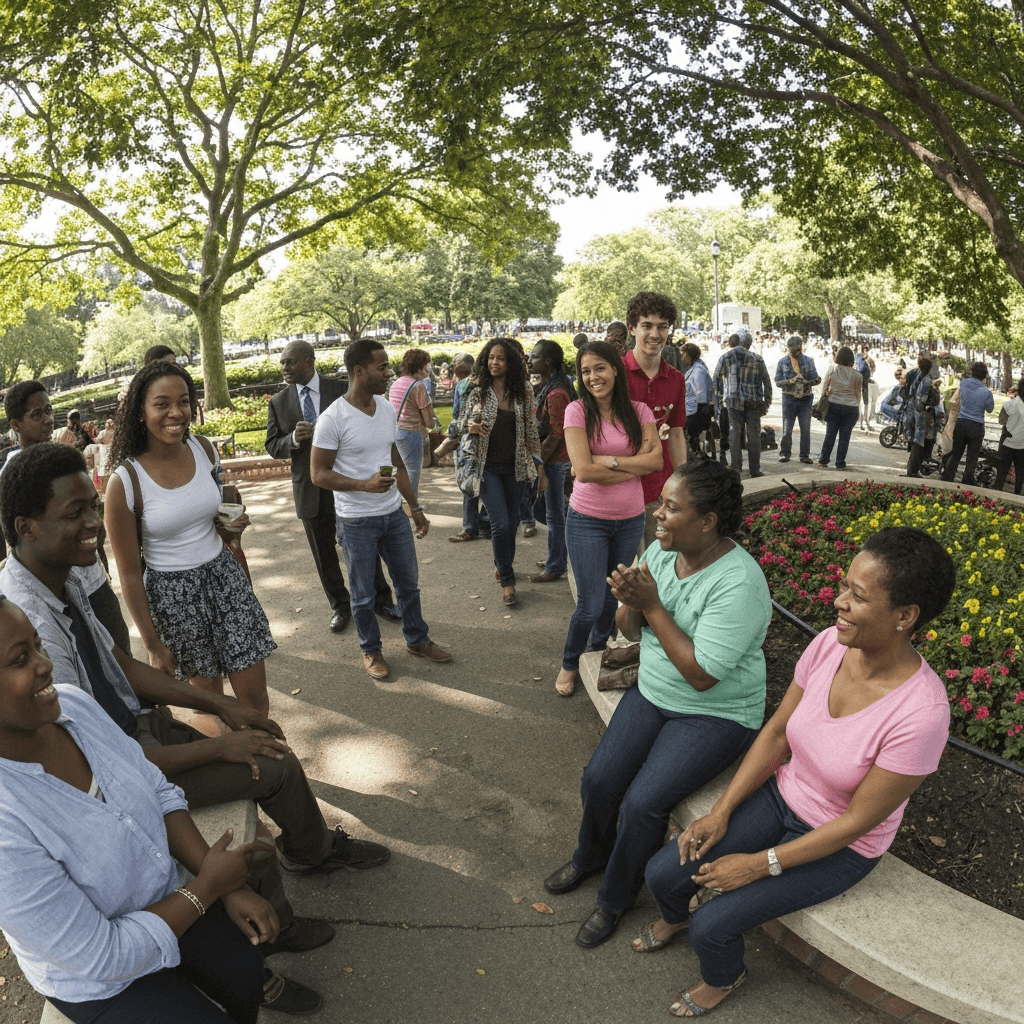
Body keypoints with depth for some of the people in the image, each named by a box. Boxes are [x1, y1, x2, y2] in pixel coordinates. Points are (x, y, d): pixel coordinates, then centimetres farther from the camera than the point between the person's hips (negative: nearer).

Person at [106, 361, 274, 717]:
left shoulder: (204, 450, -3)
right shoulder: (125, 482, -17)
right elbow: (129, 573, -10)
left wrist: (231, 524, -4)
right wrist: (153, 644, -7)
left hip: (225, 576, 4)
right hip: (173, 593, -4)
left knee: (255, 696, 6)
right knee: (210, 698, 12)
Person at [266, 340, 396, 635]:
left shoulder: (341, 390, -3)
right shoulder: (278, 403, 2)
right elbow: (272, 445, 3)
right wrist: (294, 439, -18)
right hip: (310, 490, 2)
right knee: (324, 553, 12)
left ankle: (380, 599, 27)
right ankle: (340, 607, 30)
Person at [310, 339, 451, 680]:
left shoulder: (387, 409, 4)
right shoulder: (333, 419, -17)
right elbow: (318, 473, -14)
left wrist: (416, 507, 14)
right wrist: (364, 485, -27)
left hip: (394, 514, 6)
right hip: (357, 522, -6)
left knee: (408, 582, 17)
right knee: (363, 594, 10)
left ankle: (417, 639, 36)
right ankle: (371, 651, 31)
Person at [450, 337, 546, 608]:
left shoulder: (524, 392, -1)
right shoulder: (477, 392, -4)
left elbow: (532, 431, 4)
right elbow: (461, 426, 5)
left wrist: (540, 466, 4)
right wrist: (472, 428, -19)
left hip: (515, 466, 2)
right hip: (487, 466, -2)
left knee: (511, 522, 10)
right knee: (500, 523, -9)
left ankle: (502, 565, 36)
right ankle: (507, 580, 7)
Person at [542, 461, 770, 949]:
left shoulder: (739, 583, -27)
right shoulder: (660, 551, -4)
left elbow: (700, 674, -27)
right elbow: (631, 631, 5)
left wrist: (652, 605, -26)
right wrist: (630, 601, -19)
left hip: (715, 713, -6)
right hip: (652, 693, 6)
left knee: (641, 804, -16)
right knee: (598, 780, -4)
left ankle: (616, 896, 14)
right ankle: (591, 856, 29)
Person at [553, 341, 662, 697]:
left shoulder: (638, 411, 1)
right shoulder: (577, 411, -9)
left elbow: (656, 460, -10)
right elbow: (583, 470, -19)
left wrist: (607, 460, -18)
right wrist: (635, 466, -13)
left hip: (630, 520, 3)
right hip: (587, 520, -3)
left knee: (614, 596, 17)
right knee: (591, 603, 1)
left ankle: (599, 651, 43)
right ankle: (569, 663, 27)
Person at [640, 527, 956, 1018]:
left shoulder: (921, 713, -33)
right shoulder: (829, 645, -17)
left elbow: (857, 820, -22)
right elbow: (776, 732, -5)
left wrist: (761, 864, -17)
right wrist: (721, 812, -8)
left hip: (840, 848, -4)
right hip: (781, 794, 5)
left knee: (712, 925, -11)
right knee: (663, 873, -3)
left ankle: (724, 977, 26)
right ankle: (674, 917, 35)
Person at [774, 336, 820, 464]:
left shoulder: (808, 361, 5)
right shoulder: (782, 362, 3)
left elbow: (814, 378, 5)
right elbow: (778, 381, 0)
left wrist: (808, 382, -17)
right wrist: (790, 381, -18)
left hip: (805, 399, 1)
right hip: (789, 399, -1)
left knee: (805, 429, 1)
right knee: (787, 429, -3)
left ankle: (805, 455, 10)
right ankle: (784, 453, 12)